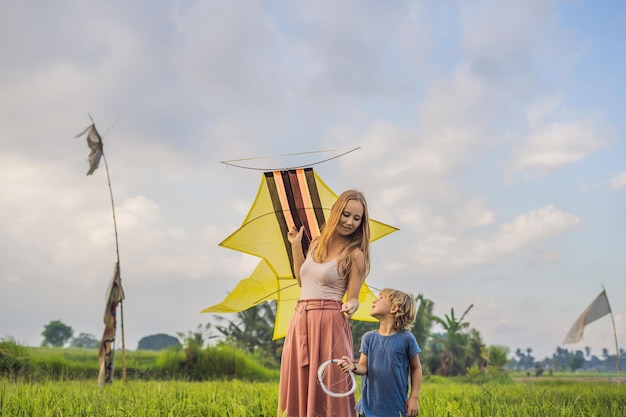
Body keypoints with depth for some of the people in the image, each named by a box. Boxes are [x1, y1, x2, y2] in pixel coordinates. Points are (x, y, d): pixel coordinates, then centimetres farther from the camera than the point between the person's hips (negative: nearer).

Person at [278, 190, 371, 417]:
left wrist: (351, 306, -28)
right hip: (300, 322, 6)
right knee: (299, 388, 12)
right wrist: (296, 245, 13)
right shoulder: (317, 243, 10)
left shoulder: (354, 254, -7)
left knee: (326, 390, -2)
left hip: (328, 324, -6)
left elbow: (353, 298, -6)